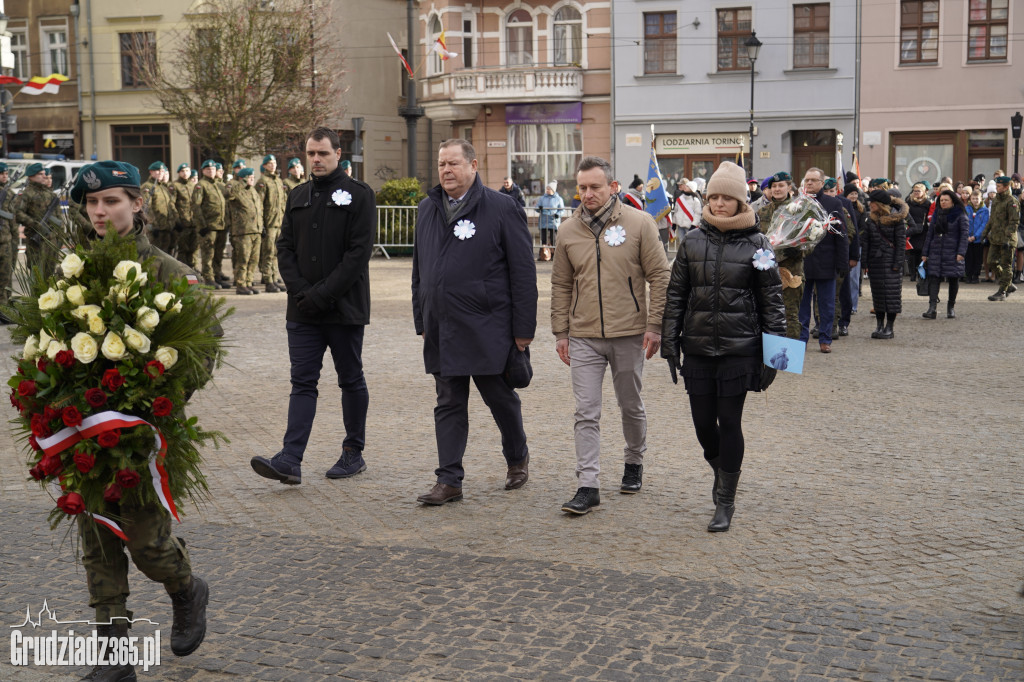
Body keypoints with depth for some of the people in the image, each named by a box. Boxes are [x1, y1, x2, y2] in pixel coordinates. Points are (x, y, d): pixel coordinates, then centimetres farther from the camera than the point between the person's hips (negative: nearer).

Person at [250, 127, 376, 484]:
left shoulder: (358, 195, -5)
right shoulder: (298, 197, 13)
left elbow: (359, 253, -12)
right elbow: (285, 247, 10)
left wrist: (323, 294, -16)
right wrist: (301, 291, -6)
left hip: (345, 308, -4)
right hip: (303, 310, 5)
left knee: (351, 381, 8)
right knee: (302, 383, 0)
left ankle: (353, 453, 21)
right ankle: (290, 461, -5)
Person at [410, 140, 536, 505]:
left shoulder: (502, 208, -5)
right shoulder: (427, 209, 12)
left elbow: (523, 272, -6)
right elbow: (419, 270, 19)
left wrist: (523, 328, -9)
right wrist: (421, 321, 15)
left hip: (487, 329, -4)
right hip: (441, 331, 5)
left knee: (501, 398, 10)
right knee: (448, 406, 6)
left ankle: (517, 457, 34)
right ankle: (449, 481, 10)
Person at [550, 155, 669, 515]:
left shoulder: (639, 223, -5)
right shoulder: (569, 229, 4)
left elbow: (659, 277, -3)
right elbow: (561, 285, 10)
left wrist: (654, 326, -8)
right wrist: (560, 332, 7)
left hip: (628, 334, -2)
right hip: (583, 337, 2)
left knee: (631, 406, 14)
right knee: (586, 412, -3)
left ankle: (634, 463, 36)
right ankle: (588, 485, 0)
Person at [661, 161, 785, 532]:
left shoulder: (756, 244, -2)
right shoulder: (692, 241, 5)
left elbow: (772, 302, 0)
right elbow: (675, 295, 9)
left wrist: (772, 352, -3)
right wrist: (669, 342, 4)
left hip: (739, 348, -3)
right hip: (697, 348, 3)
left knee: (729, 422, 0)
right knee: (703, 422, 6)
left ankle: (726, 502, 13)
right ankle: (722, 471, 36)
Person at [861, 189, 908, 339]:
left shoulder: (896, 218, -7)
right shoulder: (870, 218, 7)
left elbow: (901, 242, -7)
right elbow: (864, 240, 8)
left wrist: (897, 263, -12)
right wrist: (864, 262, 1)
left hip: (890, 259, -5)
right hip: (874, 260, 5)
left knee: (892, 292, -3)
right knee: (877, 292, 7)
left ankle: (889, 327, 3)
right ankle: (879, 325, 15)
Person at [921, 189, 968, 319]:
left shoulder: (960, 216, -1)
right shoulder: (936, 215, 13)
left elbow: (964, 234, -7)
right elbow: (929, 234, 15)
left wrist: (961, 252, -17)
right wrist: (925, 253, 11)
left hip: (953, 253, -3)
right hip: (936, 252, 3)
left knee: (953, 279, 4)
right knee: (933, 278, -9)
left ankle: (951, 307, 18)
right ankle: (932, 309, -16)